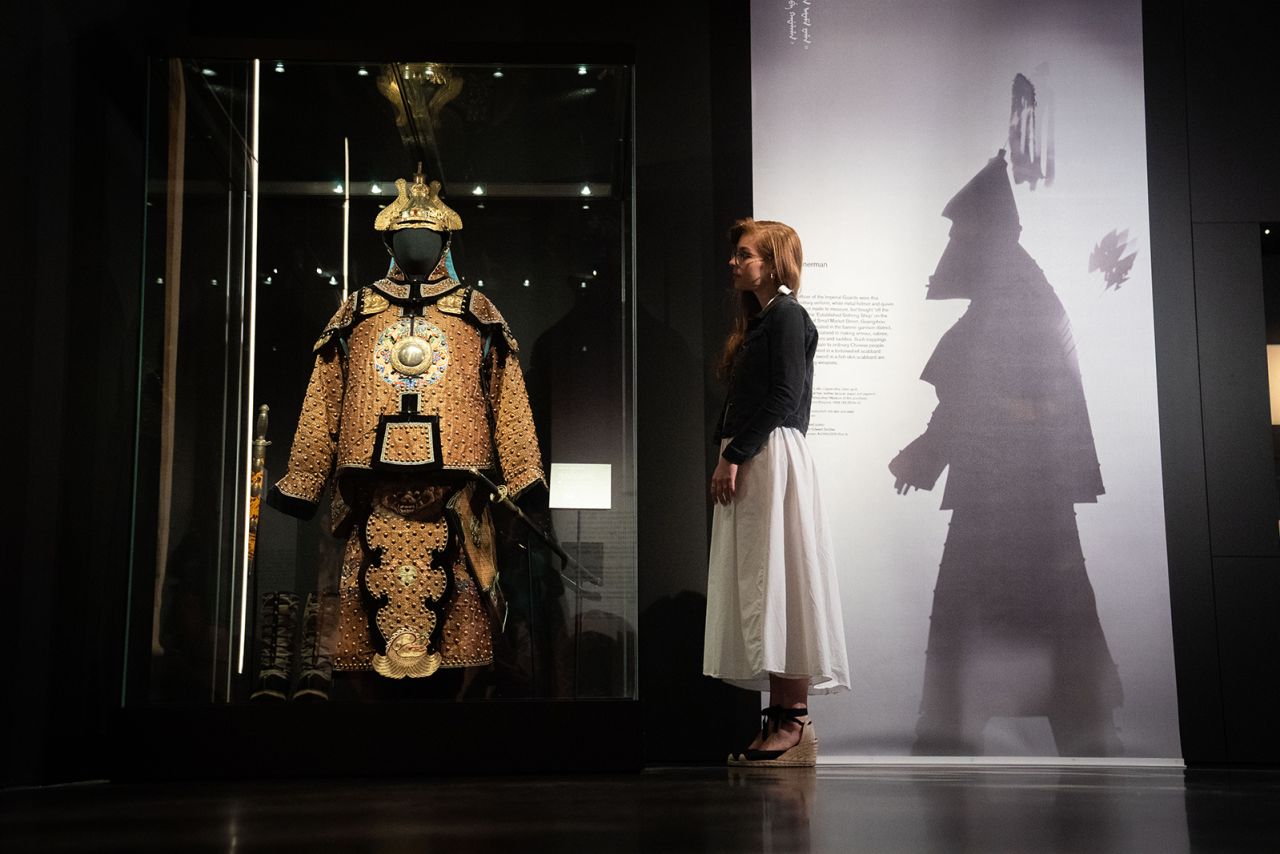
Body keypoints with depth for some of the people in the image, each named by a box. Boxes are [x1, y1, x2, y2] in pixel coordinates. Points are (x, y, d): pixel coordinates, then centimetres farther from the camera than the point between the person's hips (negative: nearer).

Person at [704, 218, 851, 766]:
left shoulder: (787, 315, -6)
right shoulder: (757, 319, 22)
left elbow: (782, 398, -15)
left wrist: (735, 457, -15)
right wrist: (728, 458, 9)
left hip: (772, 457, -10)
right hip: (746, 462, 10)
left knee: (778, 582, -9)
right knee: (759, 585, 7)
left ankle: (795, 725, -6)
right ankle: (782, 718, 10)